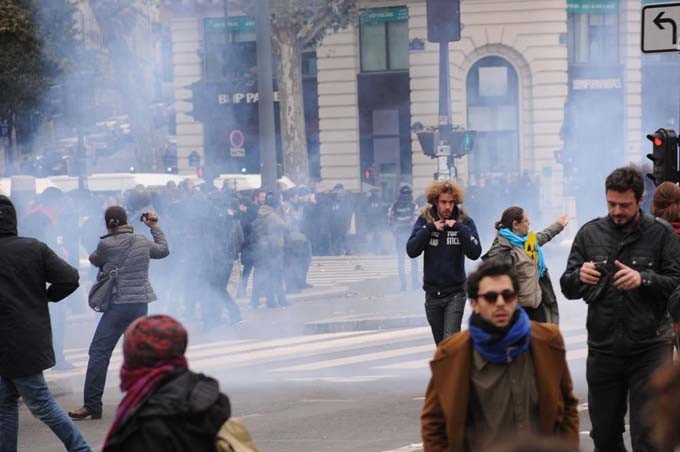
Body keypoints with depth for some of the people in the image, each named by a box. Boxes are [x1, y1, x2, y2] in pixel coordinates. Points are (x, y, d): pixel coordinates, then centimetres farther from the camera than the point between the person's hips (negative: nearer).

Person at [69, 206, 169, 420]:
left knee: (99, 353, -2)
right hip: (141, 304, 5)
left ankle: (92, 405, -4)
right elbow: (163, 250, 23)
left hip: (118, 305, -5)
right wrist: (154, 226, 33)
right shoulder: (143, 242, 4)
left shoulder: (106, 245, -10)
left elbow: (94, 260, 10)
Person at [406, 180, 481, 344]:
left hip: (455, 293, -3)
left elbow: (475, 253, -15)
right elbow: (411, 251, -10)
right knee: (440, 344, 14)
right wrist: (429, 228, -19)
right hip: (432, 292, 3)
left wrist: (459, 228, -23)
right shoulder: (425, 219, -1)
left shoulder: (464, 221, -5)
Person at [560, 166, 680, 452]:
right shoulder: (590, 233, 6)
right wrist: (579, 277, -18)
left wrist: (643, 279, -24)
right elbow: (567, 289, 5)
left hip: (649, 350, -3)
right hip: (603, 349, 3)